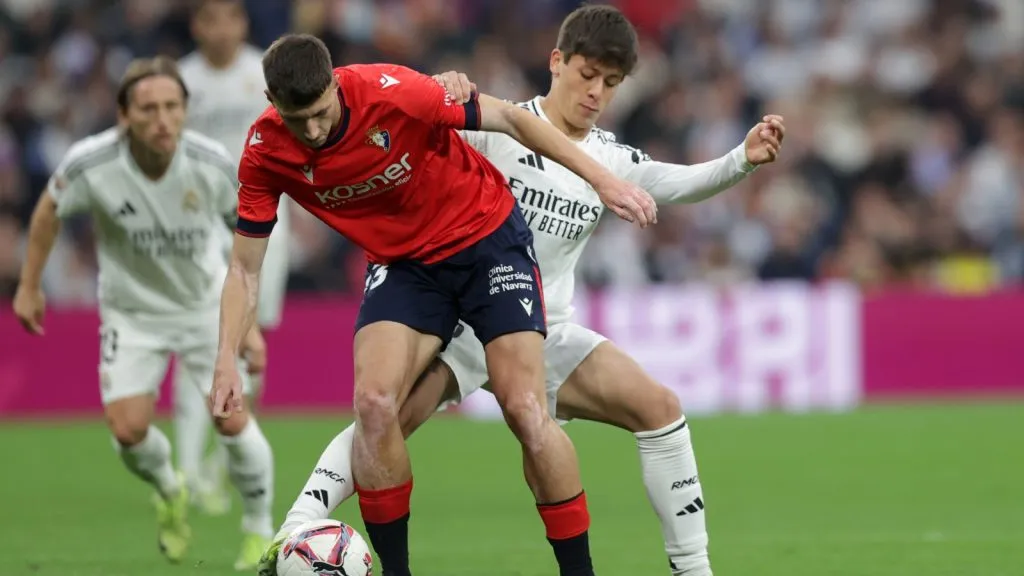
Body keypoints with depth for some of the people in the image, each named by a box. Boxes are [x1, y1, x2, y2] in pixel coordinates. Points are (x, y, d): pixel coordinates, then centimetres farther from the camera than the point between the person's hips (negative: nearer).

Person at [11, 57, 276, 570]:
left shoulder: (212, 164, -25)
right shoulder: (91, 163, -27)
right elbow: (49, 210, -4)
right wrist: (28, 286, 3)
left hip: (206, 302, 0)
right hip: (132, 312, 0)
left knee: (232, 419, -10)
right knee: (129, 429, -10)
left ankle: (260, 531, 15)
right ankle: (170, 494, 26)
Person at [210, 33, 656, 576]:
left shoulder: (390, 92, -29)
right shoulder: (265, 154, -17)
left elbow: (508, 117, -17)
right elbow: (246, 268, -7)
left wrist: (601, 179, -19)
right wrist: (227, 361, -17)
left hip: (487, 238, -3)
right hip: (402, 263, 3)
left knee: (525, 409, -14)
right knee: (373, 403, -19)